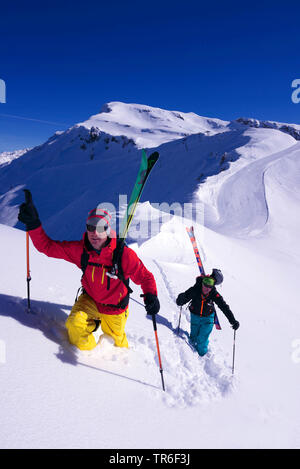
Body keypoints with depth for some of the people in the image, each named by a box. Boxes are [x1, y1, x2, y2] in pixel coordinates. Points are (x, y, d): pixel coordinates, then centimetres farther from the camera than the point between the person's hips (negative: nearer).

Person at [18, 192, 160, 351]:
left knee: (115, 343, 17)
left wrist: (151, 296, -38)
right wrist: (33, 223, -28)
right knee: (75, 325, -26)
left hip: (114, 309, -1)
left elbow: (145, 277, -20)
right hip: (90, 300, 2)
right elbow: (47, 246, -14)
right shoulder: (79, 250, -20)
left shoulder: (124, 254, -29)